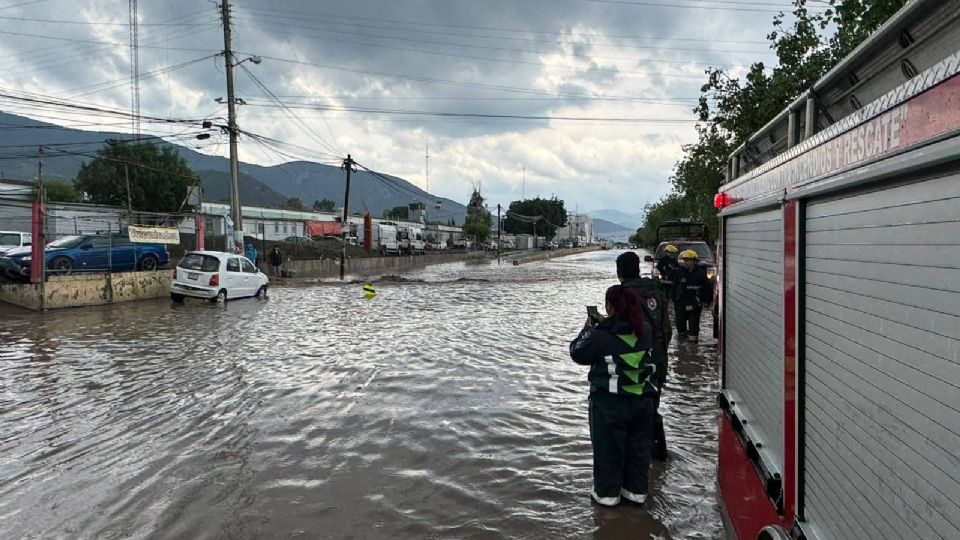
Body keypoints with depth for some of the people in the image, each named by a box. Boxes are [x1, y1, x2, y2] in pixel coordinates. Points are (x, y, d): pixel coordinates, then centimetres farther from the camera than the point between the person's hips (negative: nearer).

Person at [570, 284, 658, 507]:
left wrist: (588, 328, 4)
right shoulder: (645, 329, -3)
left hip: (609, 401, -5)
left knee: (608, 446, 10)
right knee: (639, 444, 18)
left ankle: (607, 492, 21)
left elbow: (578, 354, -7)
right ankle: (637, 489, 30)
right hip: (642, 398, 5)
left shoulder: (600, 334, -21)